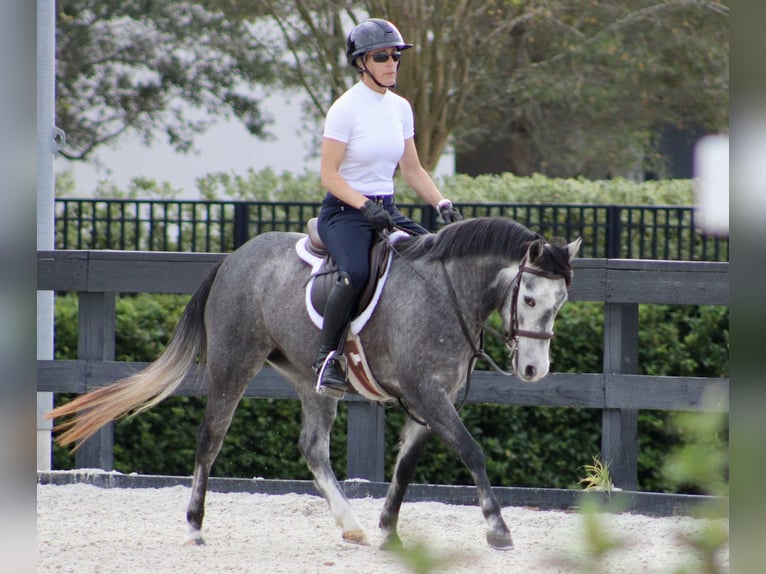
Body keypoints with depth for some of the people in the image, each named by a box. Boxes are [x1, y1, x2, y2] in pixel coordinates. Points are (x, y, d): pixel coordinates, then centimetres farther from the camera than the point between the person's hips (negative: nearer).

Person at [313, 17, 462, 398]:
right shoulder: (346, 109, -9)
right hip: (344, 213, -7)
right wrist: (365, 207, -24)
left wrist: (443, 205, 3)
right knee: (357, 273, -36)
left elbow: (412, 170, 18)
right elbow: (328, 174, -12)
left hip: (385, 212, 7)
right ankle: (327, 358, -22)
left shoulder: (400, 108, 10)